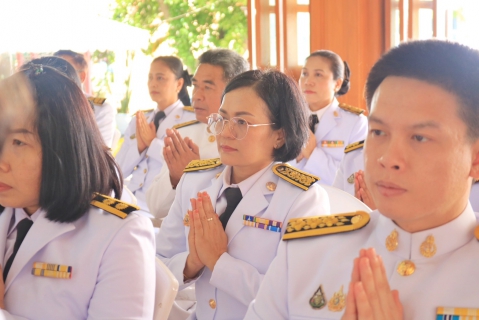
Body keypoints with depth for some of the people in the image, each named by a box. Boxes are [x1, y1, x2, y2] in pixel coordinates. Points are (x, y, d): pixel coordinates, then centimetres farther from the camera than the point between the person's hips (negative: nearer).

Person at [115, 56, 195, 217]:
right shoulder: (138, 121, 16)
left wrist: (152, 142, -12)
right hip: (132, 201, 5)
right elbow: (120, 169, 11)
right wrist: (139, 146, -7)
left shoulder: (191, 120, -2)